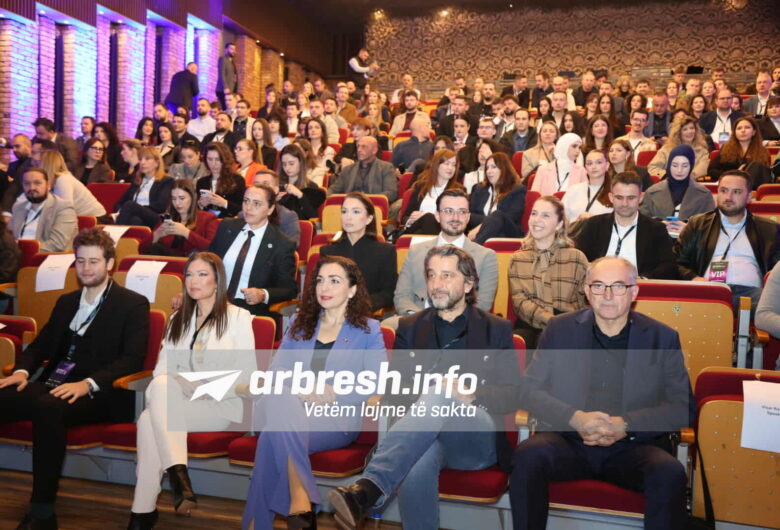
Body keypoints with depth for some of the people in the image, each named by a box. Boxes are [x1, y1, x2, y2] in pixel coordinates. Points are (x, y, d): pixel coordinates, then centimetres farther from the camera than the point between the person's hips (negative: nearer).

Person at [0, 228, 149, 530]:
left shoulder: (133, 304, 1)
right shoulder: (66, 302, 23)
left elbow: (133, 359, -9)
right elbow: (41, 345, 22)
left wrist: (88, 384, -24)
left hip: (100, 395, -6)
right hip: (53, 386, 6)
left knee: (48, 407, -37)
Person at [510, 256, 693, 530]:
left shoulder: (662, 338, 4)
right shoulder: (560, 329, 5)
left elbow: (684, 407, 1)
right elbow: (529, 390, 3)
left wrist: (626, 425, -15)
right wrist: (575, 418, -15)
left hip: (633, 448, 0)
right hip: (568, 441, 1)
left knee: (670, 473, -31)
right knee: (528, 456, -29)